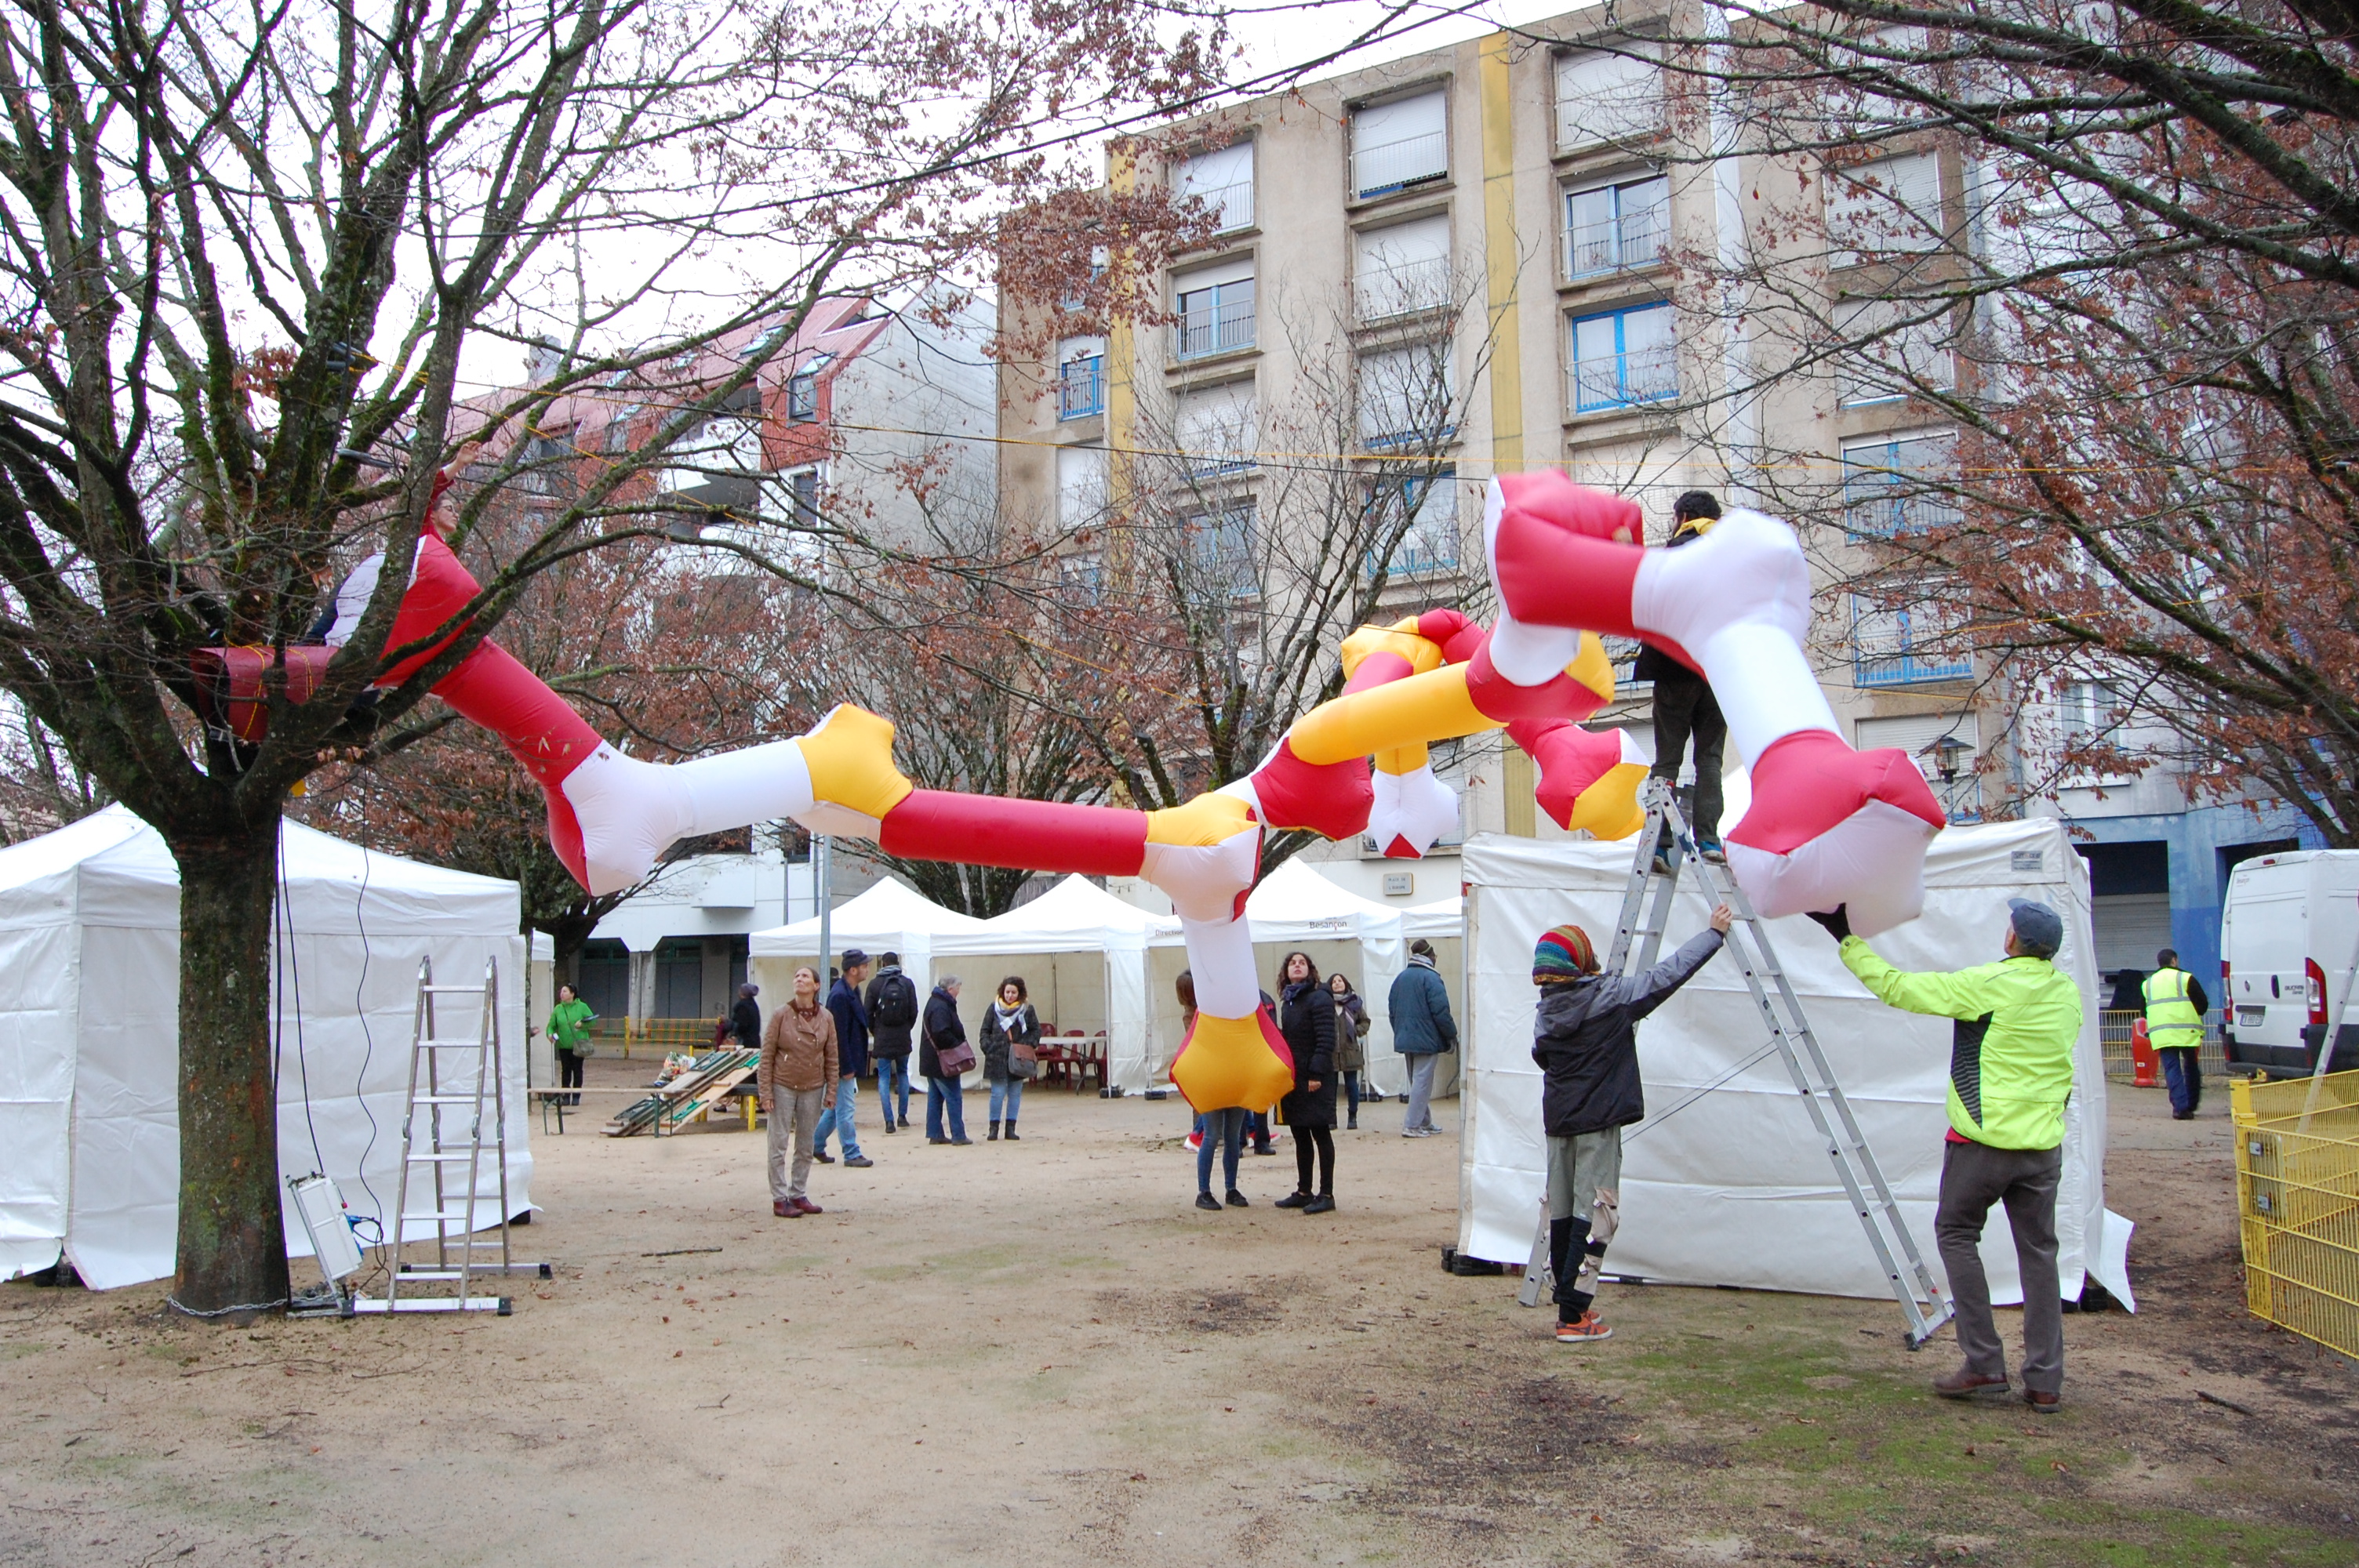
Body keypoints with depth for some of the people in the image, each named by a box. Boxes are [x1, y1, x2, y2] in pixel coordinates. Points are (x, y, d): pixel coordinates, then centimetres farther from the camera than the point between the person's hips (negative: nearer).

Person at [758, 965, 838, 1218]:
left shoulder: (826, 1018, -1)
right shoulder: (781, 1015, -8)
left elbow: (831, 1058, 4)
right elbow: (767, 1056, -6)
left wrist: (831, 1092, 1)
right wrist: (765, 1091, -10)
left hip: (813, 1089, 3)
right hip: (783, 1087, -3)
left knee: (806, 1147, 10)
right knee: (779, 1145, 0)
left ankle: (798, 1194, 22)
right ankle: (779, 1199, 6)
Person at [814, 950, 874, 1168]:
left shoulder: (851, 991, 10)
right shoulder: (839, 996, -21)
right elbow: (839, 1035, -22)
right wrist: (847, 1068, -20)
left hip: (850, 1060, 10)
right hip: (843, 1062, -10)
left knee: (836, 1105, 18)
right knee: (845, 1109, -1)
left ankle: (816, 1146, 30)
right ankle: (852, 1155, 6)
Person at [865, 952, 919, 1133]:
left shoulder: (874, 984, -5)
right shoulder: (907, 983, -2)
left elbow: (868, 1013, -3)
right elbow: (914, 1012, -1)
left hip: (882, 1039, -2)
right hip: (903, 1039, 2)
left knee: (884, 1077, 3)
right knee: (903, 1074, 18)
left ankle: (889, 1121, -5)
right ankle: (902, 1116, 15)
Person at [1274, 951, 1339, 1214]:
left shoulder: (1319, 998, -11)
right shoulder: (1288, 1001, 14)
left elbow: (1326, 1039, -17)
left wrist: (1317, 1073, -22)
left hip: (1315, 1080, -8)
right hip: (1293, 1078, 8)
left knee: (1320, 1134, -2)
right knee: (1300, 1135, 12)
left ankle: (1326, 1195, 3)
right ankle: (1303, 1192, 20)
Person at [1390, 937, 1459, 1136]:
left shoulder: (1400, 978, 10)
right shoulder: (1431, 978, -13)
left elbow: (1392, 1009, 15)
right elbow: (1441, 1011, -17)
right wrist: (1452, 1035, -7)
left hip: (1405, 1039, 8)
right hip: (1426, 1040, -8)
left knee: (1417, 1081, 16)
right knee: (1422, 1081, -4)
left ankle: (1424, 1122, 24)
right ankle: (1412, 1125, -7)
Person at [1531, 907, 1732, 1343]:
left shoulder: (1545, 1013, 4)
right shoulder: (1610, 997, -11)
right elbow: (1669, 973, -6)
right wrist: (1715, 933, 3)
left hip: (1558, 1122, 6)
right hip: (1598, 1122, -6)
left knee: (1561, 1213, 11)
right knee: (1594, 1214, -4)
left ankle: (1572, 1303, 20)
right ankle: (1573, 1316, -6)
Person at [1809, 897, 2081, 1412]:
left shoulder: (1990, 984, -12)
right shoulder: (2069, 993, 7)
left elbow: (1898, 988, -12)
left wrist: (1847, 938, -3)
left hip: (1984, 1138, -5)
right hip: (2044, 1144, 6)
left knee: (1956, 1233, 8)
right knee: (2038, 1251, 10)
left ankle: (1984, 1364, 3)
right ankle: (2045, 1381, 10)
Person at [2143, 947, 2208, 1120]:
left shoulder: (2147, 984, 14)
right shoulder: (2185, 978, 1)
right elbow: (2203, 1003, 3)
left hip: (2161, 1034, 2)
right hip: (2187, 1032, -2)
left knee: (2172, 1069, 0)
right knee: (2191, 1067, 14)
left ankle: (2180, 1106, -12)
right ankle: (2191, 1105, 21)